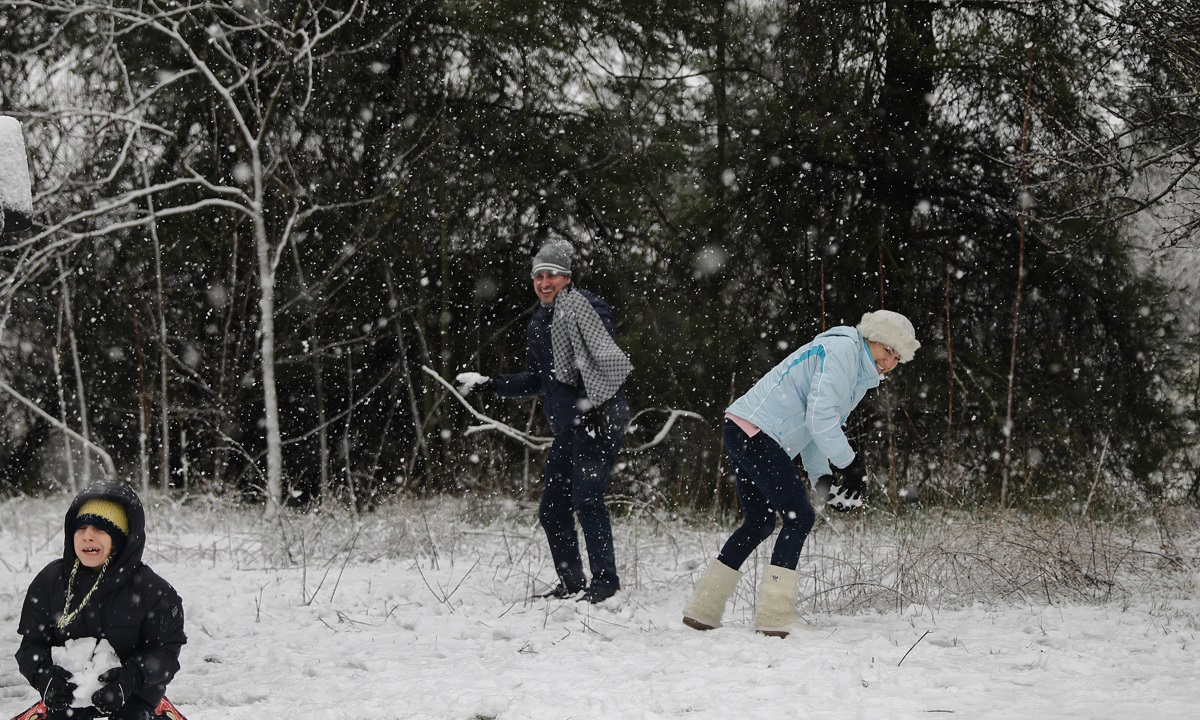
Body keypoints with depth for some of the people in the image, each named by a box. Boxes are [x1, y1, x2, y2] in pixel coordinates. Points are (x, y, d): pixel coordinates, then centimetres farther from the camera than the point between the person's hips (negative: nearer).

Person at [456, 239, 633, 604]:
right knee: (551, 508, 10)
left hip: (598, 419, -9)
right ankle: (571, 583, 20)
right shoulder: (540, 322, 18)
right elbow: (536, 381, 27)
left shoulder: (583, 306, -8)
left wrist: (601, 404, -29)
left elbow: (607, 357, -19)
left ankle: (605, 581, -12)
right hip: (568, 427, 9)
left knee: (587, 500, -16)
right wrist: (489, 384, 19)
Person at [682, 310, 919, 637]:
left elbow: (809, 428, 23)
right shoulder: (843, 349, -10)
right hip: (757, 433, -11)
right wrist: (851, 464, -12)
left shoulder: (859, 373, 22)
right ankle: (774, 618, -10)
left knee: (759, 522, 19)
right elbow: (819, 417, -20)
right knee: (799, 517, -10)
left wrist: (822, 478, 9)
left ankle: (702, 610, 23)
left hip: (742, 434, 11)